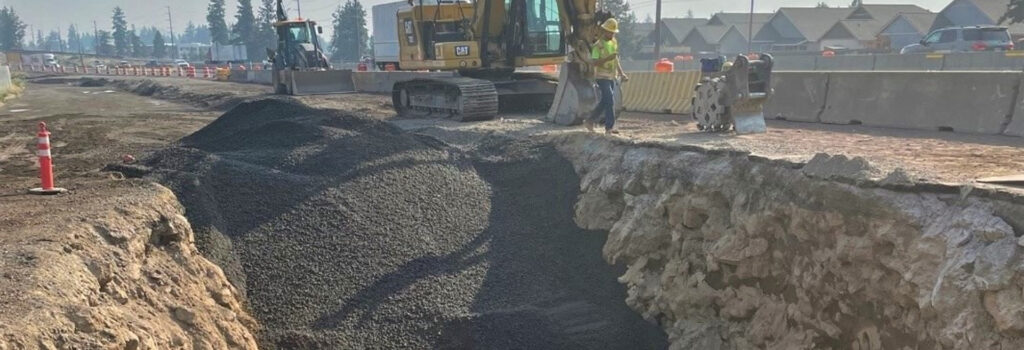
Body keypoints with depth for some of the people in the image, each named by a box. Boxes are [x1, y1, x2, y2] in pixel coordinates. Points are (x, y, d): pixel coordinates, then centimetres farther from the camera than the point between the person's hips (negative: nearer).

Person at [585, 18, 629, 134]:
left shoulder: (614, 43, 11)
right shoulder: (598, 45, -12)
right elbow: (595, 63, -17)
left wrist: (622, 73, 13)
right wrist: (608, 58, -28)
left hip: (612, 77, 8)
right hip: (602, 77, -8)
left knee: (604, 102, 12)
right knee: (610, 101, -11)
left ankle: (589, 121, 22)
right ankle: (609, 127, -4)